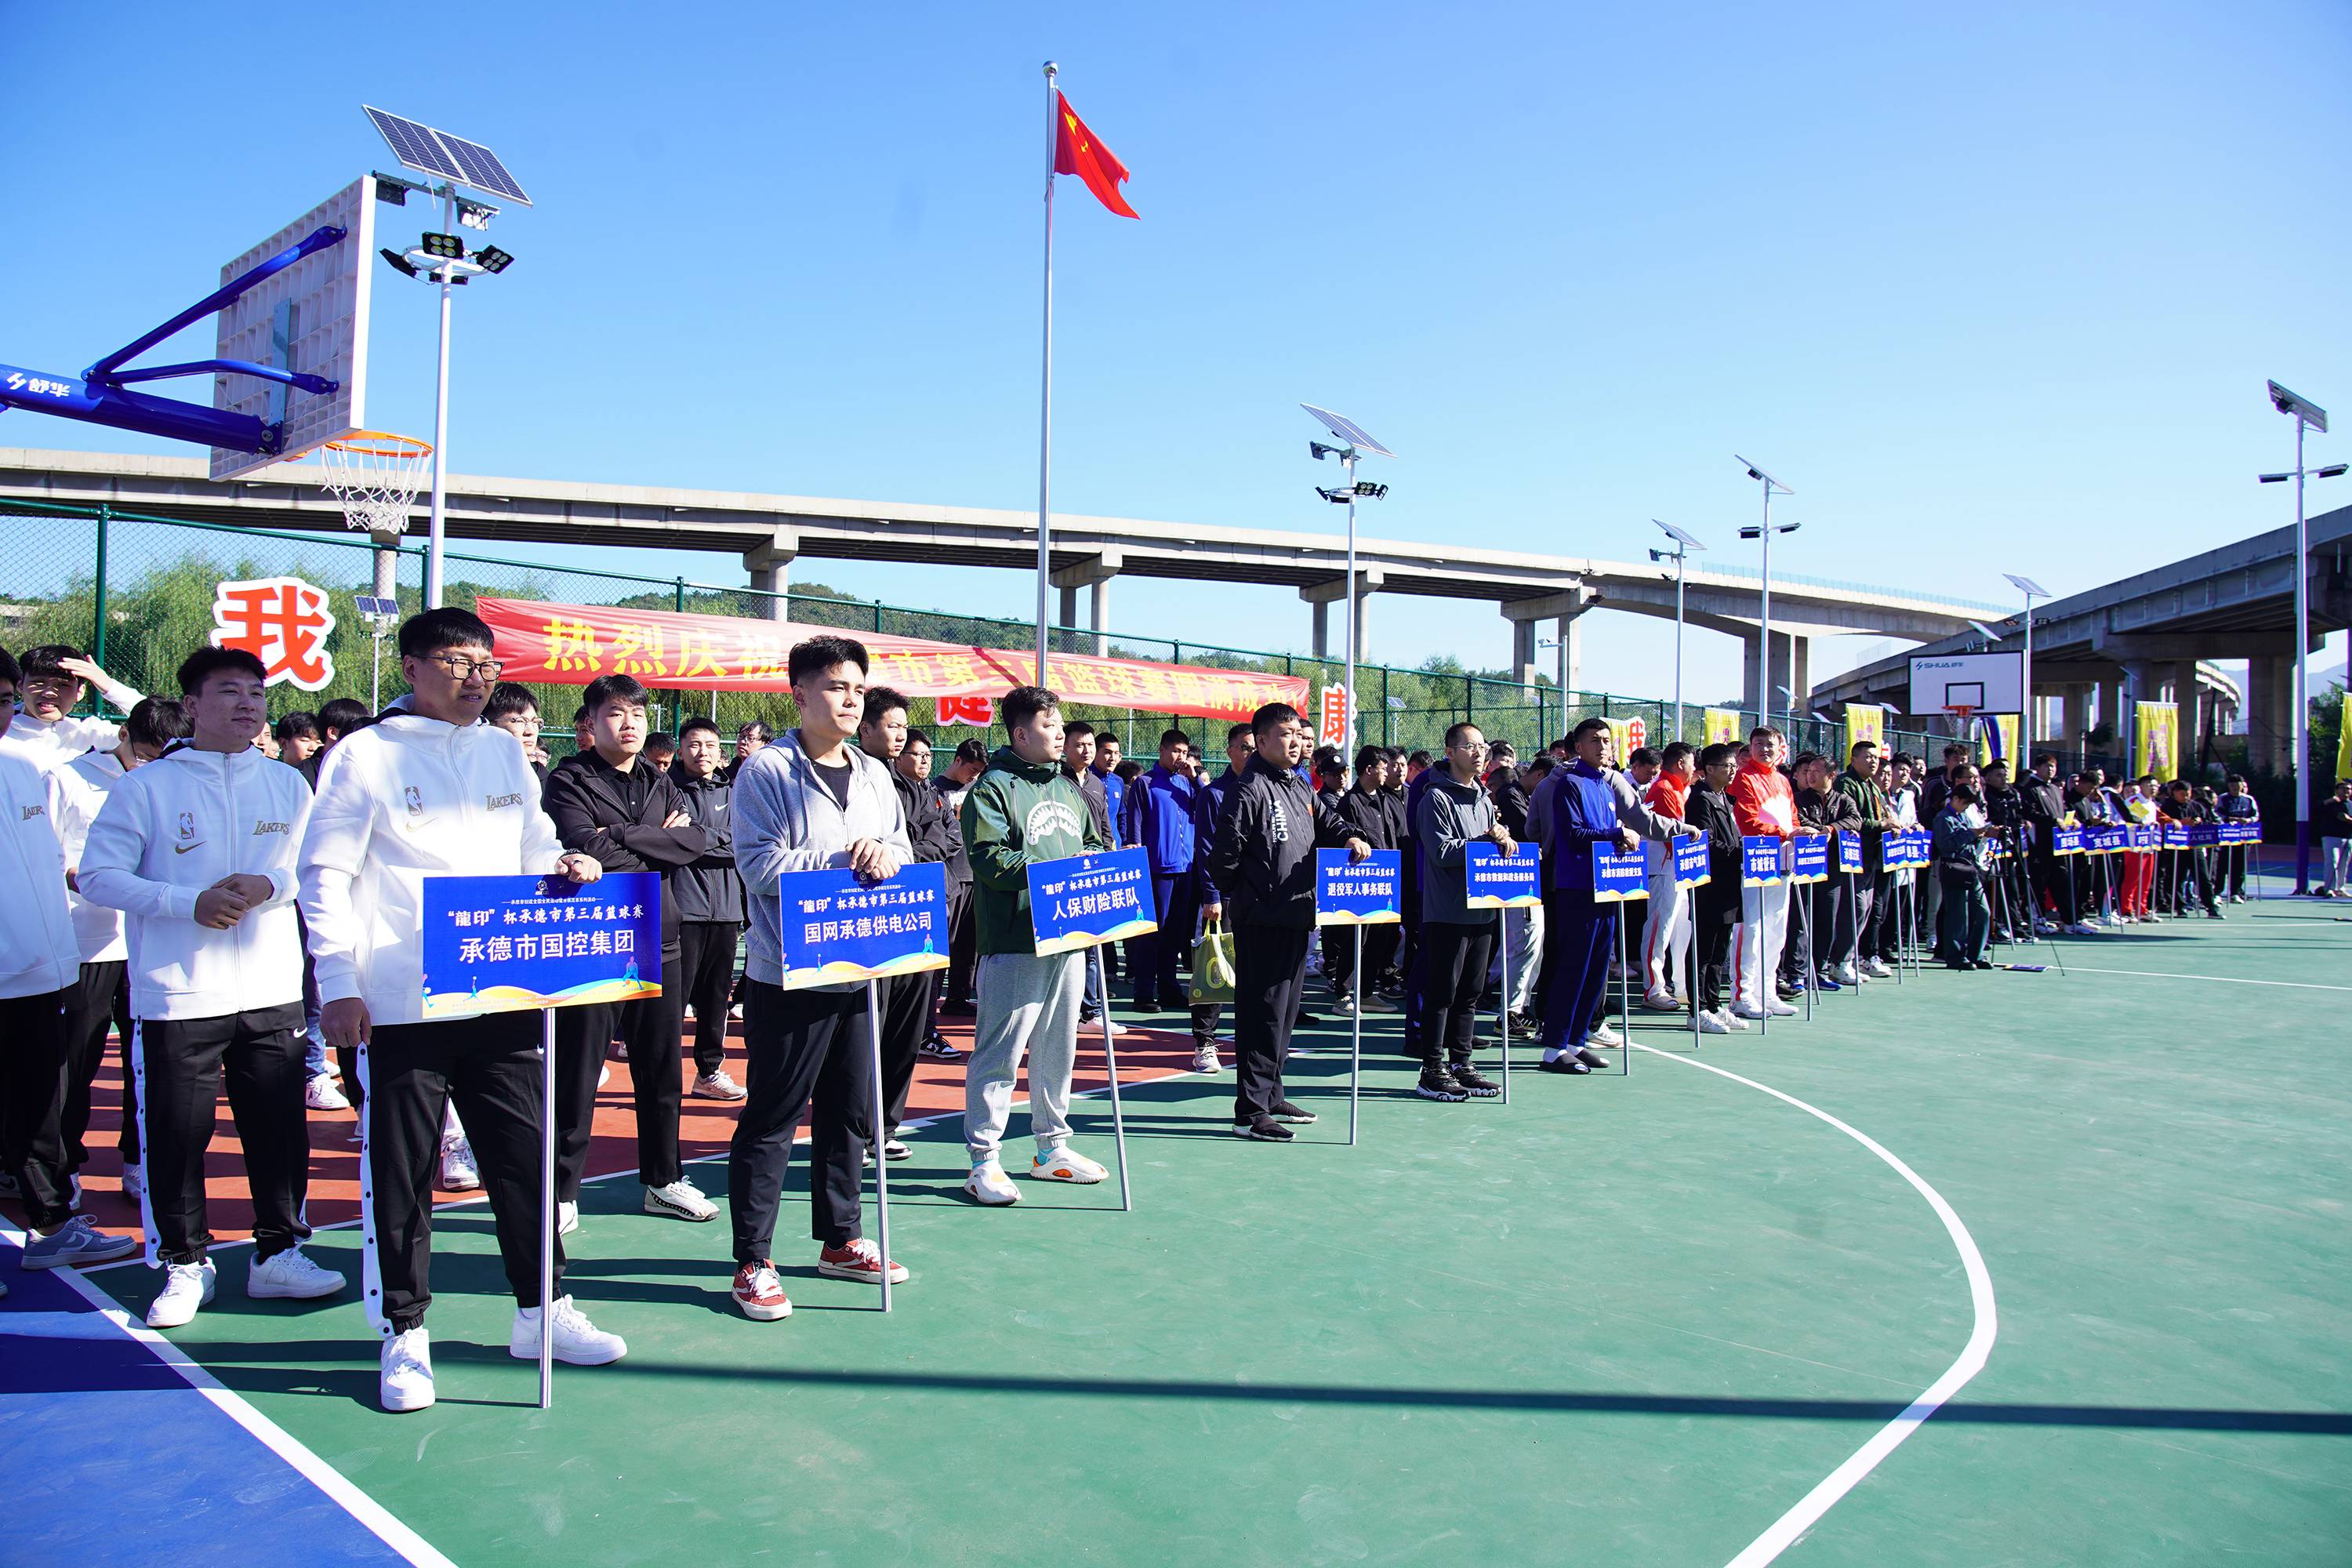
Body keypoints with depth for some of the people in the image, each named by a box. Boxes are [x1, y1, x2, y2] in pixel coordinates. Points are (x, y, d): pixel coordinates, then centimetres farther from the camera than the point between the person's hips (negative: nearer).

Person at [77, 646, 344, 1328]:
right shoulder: (145, 787, -2)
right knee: (176, 1136, 4)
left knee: (280, 1128, 7)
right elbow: (97, 876, -4)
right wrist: (190, 903, -16)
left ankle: (279, 1252, 22)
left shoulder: (287, 785, 9)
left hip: (273, 991, 3)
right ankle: (185, 1264, 20)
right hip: (176, 996, -2)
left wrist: (267, 886, -10)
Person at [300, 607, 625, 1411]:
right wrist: (339, 983, -10)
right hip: (399, 1006, -4)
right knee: (400, 1172, 4)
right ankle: (404, 1334, 18)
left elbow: (533, 844, 21)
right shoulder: (364, 755, -2)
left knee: (525, 1155, 10)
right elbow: (325, 876, -3)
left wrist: (564, 865, -2)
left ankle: (542, 1312, 24)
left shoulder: (505, 752, 13)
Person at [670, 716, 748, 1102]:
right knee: (675, 994, -7)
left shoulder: (730, 792, 15)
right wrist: (719, 841, -7)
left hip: (726, 908, 5)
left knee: (717, 995, 10)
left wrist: (699, 836, -6)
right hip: (683, 906, -5)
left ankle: (710, 1071, 20)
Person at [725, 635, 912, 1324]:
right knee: (771, 1118, 0)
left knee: (850, 1112, 14)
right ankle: (754, 1263, 9)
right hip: (788, 975, -6)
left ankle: (841, 1241, 28)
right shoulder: (767, 771, -7)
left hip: (861, 969, 7)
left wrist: (883, 856, -9)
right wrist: (842, 861, -19)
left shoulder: (874, 775, 13)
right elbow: (761, 866, -15)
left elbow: (903, 853, 14)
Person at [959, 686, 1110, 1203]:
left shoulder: (1069, 786, 16)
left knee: (1059, 1046, 15)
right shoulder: (994, 786, -7)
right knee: (1001, 1050, -5)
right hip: (1014, 943, -8)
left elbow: (1094, 843, 24)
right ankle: (984, 1160, 4)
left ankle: (1052, 1147, 28)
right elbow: (988, 858, -17)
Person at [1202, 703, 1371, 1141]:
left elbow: (1325, 821, 21)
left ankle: (1271, 1097, 27)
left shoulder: (1300, 788, 14)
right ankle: (1250, 1112, -2)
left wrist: (1350, 837, -1)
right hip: (1262, 920, -9)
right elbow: (1224, 852, -16)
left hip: (1297, 916, 9)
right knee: (1262, 1011, -7)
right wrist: (1240, 895, -6)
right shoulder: (1249, 790, -13)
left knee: (1285, 1009, 16)